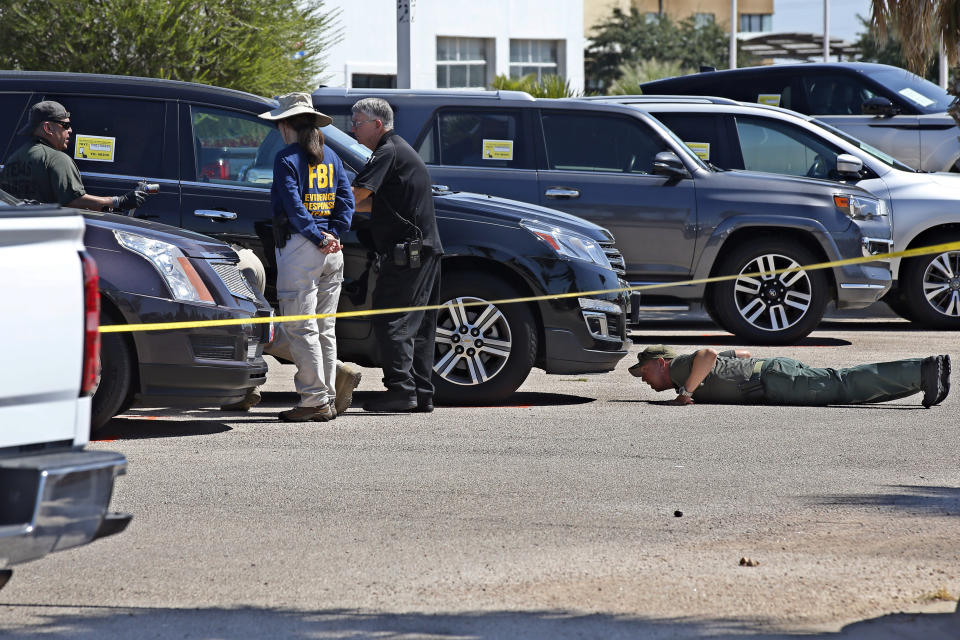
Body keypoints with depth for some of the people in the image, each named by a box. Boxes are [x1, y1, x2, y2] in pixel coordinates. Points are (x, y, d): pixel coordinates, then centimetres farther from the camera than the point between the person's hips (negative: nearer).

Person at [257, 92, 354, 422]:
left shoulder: (287, 158, -7)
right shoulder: (330, 157, 14)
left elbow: (293, 206, -16)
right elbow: (347, 199, 9)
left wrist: (318, 237, -13)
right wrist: (333, 234, 2)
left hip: (300, 248, -7)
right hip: (332, 255, 7)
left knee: (301, 329, -5)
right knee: (325, 329, 12)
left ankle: (314, 400, -9)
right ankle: (328, 400, 13)